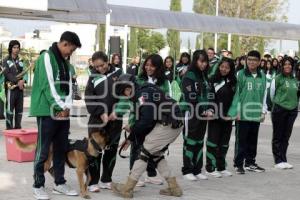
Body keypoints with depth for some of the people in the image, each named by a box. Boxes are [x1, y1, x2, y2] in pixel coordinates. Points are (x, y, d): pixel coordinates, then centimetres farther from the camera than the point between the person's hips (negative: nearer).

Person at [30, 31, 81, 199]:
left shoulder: (66, 62, 15)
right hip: (48, 112, -8)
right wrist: (61, 107, -14)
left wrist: (67, 107, -4)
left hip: (63, 112, 8)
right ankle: (38, 186, 5)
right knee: (43, 150, -3)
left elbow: (69, 86, 11)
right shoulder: (47, 57, -10)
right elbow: (48, 85, -16)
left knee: (61, 149, 11)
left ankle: (60, 183, 20)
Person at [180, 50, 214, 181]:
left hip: (203, 115, 7)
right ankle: (187, 171, 5)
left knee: (199, 142, 9)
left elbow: (210, 94, 10)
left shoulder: (205, 76, 14)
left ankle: (197, 170, 15)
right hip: (191, 114, -7)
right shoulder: (189, 76, -9)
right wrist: (204, 111, -14)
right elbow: (190, 98, -15)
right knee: (190, 142, -2)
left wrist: (209, 110, -6)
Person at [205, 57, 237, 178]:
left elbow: (235, 99, 13)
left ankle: (221, 167, 19)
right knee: (213, 141, 0)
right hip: (215, 116, -5)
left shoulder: (233, 82, 8)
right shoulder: (213, 80, -4)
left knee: (224, 143, 10)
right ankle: (210, 168, 5)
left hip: (227, 116, 5)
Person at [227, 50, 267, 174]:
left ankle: (250, 162, 23)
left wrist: (263, 111, 10)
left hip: (256, 114, 4)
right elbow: (236, 93, -4)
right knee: (241, 140, 0)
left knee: (253, 140, 12)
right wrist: (237, 111, -9)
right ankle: (238, 164, 7)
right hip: (243, 114, -4)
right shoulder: (241, 74, -4)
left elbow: (264, 94, 13)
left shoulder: (262, 76, 8)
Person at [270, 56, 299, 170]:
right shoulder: (278, 78, -8)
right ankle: (278, 161, 6)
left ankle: (284, 160, 15)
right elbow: (272, 93, 0)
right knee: (278, 136, 2)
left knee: (286, 136, 9)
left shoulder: (295, 80, 9)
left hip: (292, 110, 5)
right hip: (279, 110, -5)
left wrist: (294, 103, 12)